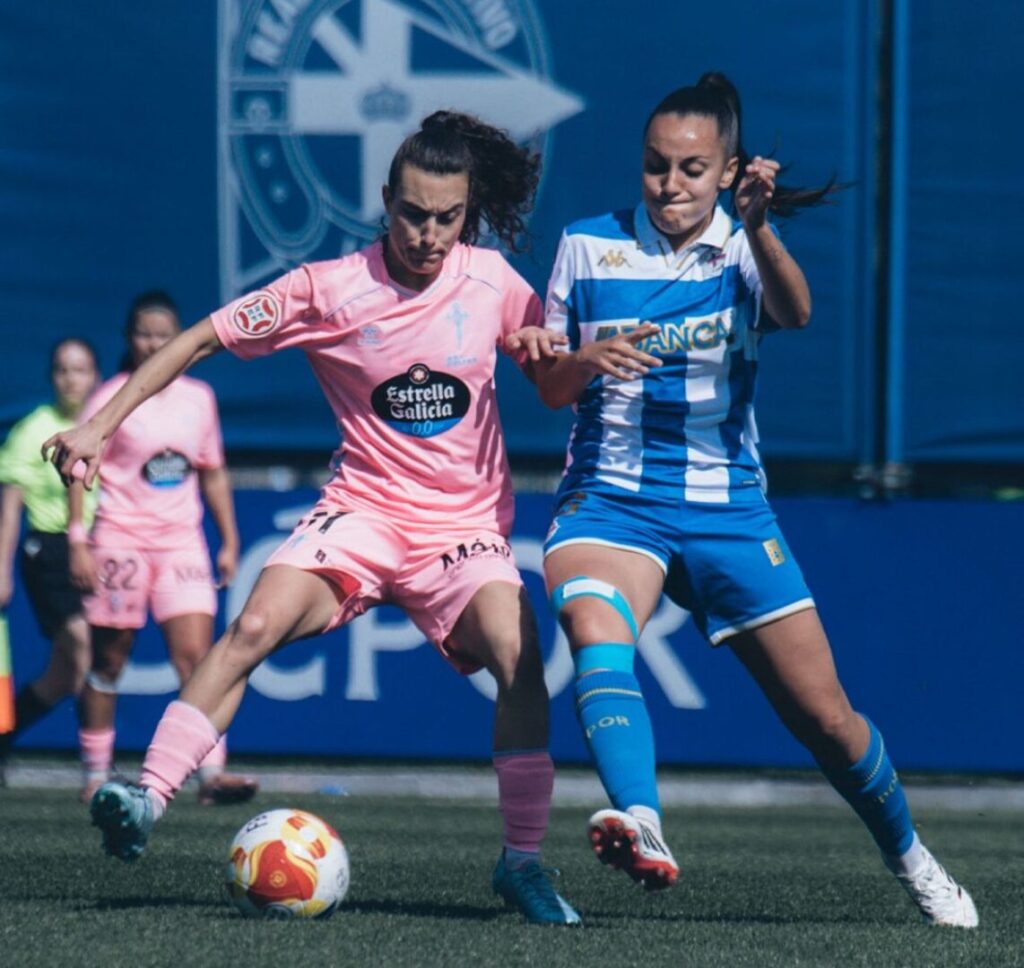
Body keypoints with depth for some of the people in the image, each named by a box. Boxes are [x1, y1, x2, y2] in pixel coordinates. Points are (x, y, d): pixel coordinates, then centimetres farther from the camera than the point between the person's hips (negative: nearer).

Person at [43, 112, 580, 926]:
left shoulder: (491, 280, 0)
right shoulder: (330, 290, -6)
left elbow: (551, 357, 18)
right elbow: (204, 339, 0)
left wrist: (543, 343, -8)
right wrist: (102, 425, -6)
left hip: (467, 521, 1)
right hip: (363, 508, -1)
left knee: (520, 659, -24)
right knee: (256, 624, -26)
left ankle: (523, 861, -13)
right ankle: (147, 800, -26)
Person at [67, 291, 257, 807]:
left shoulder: (198, 398, 9)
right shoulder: (111, 398, -4)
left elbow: (213, 473, 17)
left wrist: (230, 541, 14)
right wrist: (77, 541, -13)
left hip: (181, 540, 3)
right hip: (121, 539, -3)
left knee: (195, 653, -11)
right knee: (110, 660, 5)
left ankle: (212, 773, -18)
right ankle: (96, 774, 15)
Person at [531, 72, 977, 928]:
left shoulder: (745, 250, -1)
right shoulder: (588, 246, 3)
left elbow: (796, 313, -24)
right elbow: (550, 387, 8)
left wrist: (758, 227, -42)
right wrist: (585, 362, -16)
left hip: (727, 510, 0)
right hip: (610, 501, 0)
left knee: (824, 715, 4)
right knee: (594, 628, -34)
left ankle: (909, 858, 31)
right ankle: (641, 829, -52)